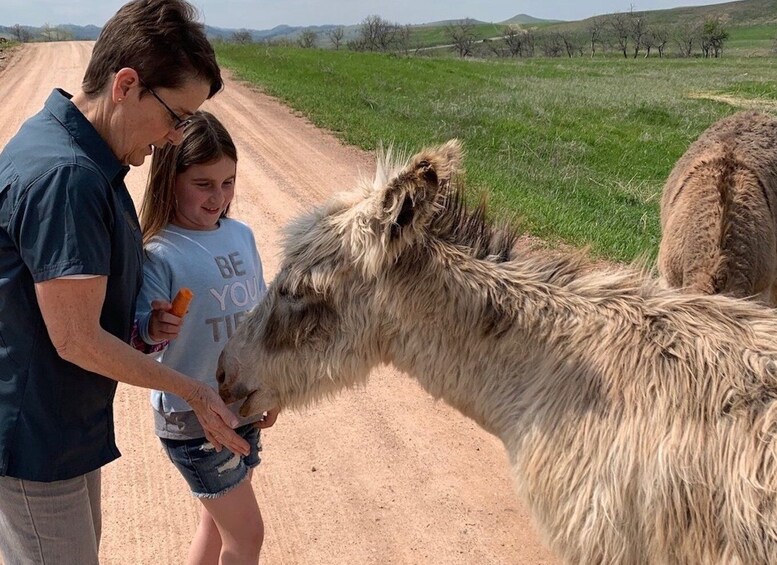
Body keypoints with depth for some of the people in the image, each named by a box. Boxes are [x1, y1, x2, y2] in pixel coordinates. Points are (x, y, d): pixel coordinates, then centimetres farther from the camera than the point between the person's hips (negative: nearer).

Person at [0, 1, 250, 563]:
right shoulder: (64, 177, -29)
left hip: (66, 427, 10)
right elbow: (76, 340, -25)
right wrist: (193, 390, -14)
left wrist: (142, 315, -3)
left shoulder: (75, 146, 3)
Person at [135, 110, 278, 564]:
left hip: (244, 405, 6)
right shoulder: (159, 254, -19)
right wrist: (153, 330, -45)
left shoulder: (241, 235, 0)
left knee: (219, 522, 21)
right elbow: (140, 333, -23)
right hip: (192, 417, -6)